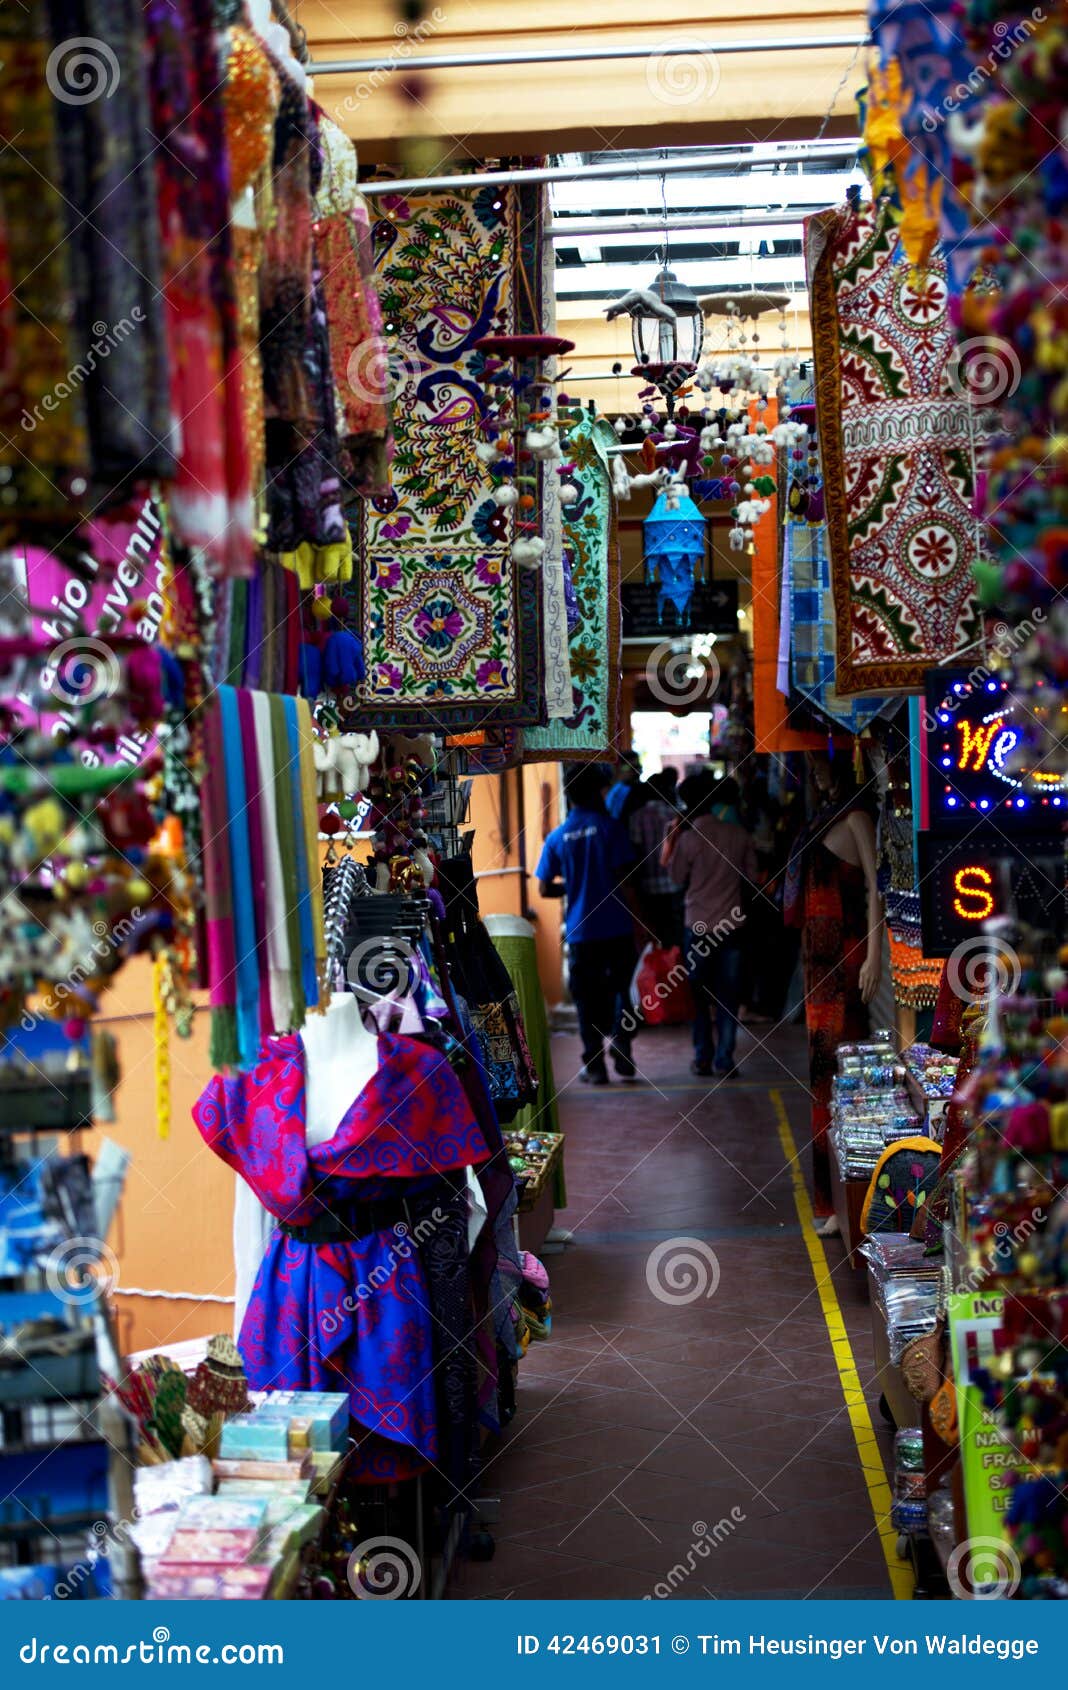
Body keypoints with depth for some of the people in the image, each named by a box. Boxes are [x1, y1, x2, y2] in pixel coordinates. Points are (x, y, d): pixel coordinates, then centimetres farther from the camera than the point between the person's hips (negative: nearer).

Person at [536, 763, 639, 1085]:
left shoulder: (557, 838, 2)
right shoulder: (610, 827, -5)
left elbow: (545, 889, 3)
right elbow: (623, 880, -8)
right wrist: (634, 918, 1)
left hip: (581, 931, 1)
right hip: (616, 927, -1)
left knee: (588, 999, 7)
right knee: (621, 991, 13)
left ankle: (595, 1066, 8)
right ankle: (622, 1056, 6)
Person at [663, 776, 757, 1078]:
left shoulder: (689, 837, -9)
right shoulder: (741, 836, -3)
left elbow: (678, 877, 1)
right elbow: (751, 878, 5)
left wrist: (669, 849, 13)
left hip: (699, 925, -1)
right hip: (732, 924, 1)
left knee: (699, 995, 9)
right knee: (728, 995, 5)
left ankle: (702, 1058, 9)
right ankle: (724, 1059, 2)